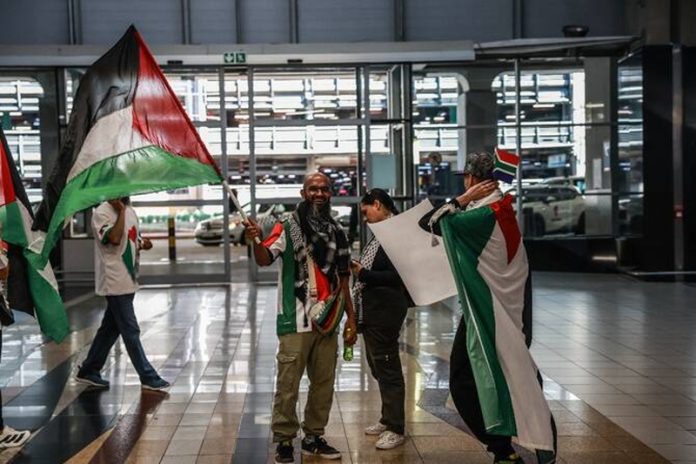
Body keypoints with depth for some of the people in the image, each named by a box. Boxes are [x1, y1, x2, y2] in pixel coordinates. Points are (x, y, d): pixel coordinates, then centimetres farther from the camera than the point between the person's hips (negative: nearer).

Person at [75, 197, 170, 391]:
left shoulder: (131, 211, 12)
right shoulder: (101, 213, -12)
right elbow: (114, 238, -27)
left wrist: (142, 244, 1)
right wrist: (121, 211, -21)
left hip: (128, 280, 9)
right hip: (115, 281, -8)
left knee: (110, 328, 15)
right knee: (131, 331, -3)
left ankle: (88, 371, 26)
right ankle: (148, 378, 2)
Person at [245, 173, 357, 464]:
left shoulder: (336, 232, 12)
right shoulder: (287, 228, -3)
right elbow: (265, 259, -19)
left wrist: (351, 317, 14)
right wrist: (256, 241, -41)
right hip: (296, 322, -5)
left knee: (324, 383, 12)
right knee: (288, 385, -4)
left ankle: (314, 437, 25)